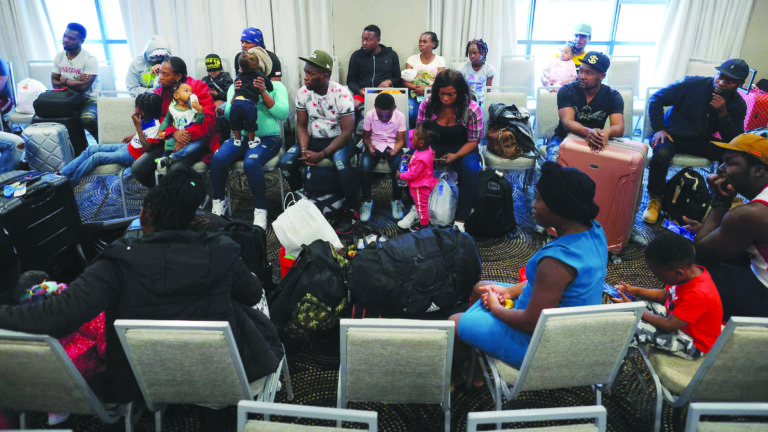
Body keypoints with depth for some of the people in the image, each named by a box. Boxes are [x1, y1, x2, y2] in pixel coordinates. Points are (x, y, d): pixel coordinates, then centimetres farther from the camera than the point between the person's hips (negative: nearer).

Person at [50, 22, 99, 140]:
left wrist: (64, 81, -2)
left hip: (86, 99, -6)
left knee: (87, 119, -36)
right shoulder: (59, 56, 9)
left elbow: (84, 86, -18)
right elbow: (54, 83, 7)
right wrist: (75, 83, -10)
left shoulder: (90, 59, -10)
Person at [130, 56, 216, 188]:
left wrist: (188, 135, -26)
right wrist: (173, 133, -19)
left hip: (197, 138, -5)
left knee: (176, 168, -37)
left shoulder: (199, 87, -3)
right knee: (137, 169, -9)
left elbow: (208, 118, -13)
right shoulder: (160, 92, 11)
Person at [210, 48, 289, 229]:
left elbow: (283, 113, -8)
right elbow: (229, 114, 5)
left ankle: (260, 210, -18)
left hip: (267, 137, -3)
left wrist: (263, 93, -13)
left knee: (251, 162, -35)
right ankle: (219, 201, -1)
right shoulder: (236, 87, 17)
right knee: (218, 158, -26)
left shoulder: (276, 86, 8)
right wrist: (237, 94, -9)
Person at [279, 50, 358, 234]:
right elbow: (301, 126, 3)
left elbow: (347, 132, -19)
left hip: (339, 140, -4)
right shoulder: (303, 93, -3)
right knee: (286, 162, -20)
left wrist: (321, 154, -27)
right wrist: (304, 151, -18)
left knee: (341, 162, -38)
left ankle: (351, 211, -18)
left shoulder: (341, 94, -17)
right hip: (313, 140, 5)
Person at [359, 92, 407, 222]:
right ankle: (367, 201, -9)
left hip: (392, 146, 0)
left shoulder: (400, 116, -9)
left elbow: (400, 140, -5)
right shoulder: (369, 115, -7)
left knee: (399, 167, -31)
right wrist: (370, 147, -21)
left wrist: (394, 151, -26)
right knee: (365, 167, -30)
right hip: (374, 146, 1)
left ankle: (396, 200, -8)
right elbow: (366, 137, 1)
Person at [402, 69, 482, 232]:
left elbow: (473, 141, -8)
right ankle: (416, 209, -9)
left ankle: (460, 222, -24)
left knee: (471, 170, -34)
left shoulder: (472, 109, -12)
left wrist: (455, 156, -25)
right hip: (435, 147, 2)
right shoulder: (427, 105, -6)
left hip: (461, 149, -2)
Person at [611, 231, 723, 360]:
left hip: (692, 344, -9)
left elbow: (668, 326, -29)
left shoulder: (699, 295, -36)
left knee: (635, 328, -29)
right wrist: (635, 290, -5)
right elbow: (665, 295, 8)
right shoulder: (689, 271, -11)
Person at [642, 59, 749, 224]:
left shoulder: (738, 105, -1)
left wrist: (723, 114, -22)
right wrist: (659, 128, -15)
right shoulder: (692, 84, -13)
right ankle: (656, 199, -16)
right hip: (673, 135, -4)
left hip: (701, 142, 4)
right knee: (661, 154, -38)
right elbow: (656, 99, -8)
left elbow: (734, 140, -7)